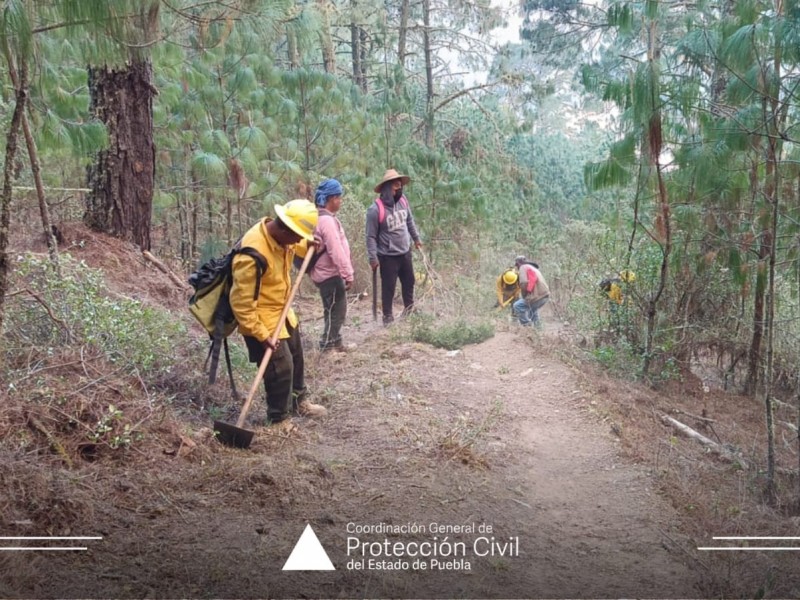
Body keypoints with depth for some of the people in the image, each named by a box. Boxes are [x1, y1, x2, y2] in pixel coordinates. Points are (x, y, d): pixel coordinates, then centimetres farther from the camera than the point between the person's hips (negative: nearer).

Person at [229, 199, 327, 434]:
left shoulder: (281, 236, -10)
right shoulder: (253, 253, -35)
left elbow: (292, 247, 19)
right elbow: (241, 302, -30)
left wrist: (307, 244, -3)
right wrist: (261, 334, -27)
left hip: (282, 310, 9)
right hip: (261, 317, -9)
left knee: (296, 358, 22)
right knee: (281, 368, -4)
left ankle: (299, 401, 44)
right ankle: (279, 418, 18)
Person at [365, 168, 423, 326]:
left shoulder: (403, 201, -4)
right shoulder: (376, 209, -22)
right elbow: (371, 236, -17)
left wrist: (416, 238, 22)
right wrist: (373, 258, -18)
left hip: (405, 253, 7)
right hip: (388, 256, -7)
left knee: (409, 283, 21)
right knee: (388, 288, 6)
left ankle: (410, 311, 41)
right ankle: (388, 317, 22)